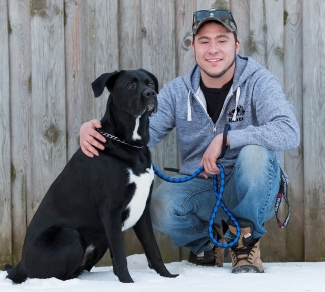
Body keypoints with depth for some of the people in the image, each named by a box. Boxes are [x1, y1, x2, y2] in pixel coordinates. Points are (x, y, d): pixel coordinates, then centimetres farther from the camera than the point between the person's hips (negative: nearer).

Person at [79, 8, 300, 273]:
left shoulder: (259, 82, -9)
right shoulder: (178, 91, 2)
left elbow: (288, 133, -25)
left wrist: (227, 138, -31)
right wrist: (94, 130, -29)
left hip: (252, 193, -2)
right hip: (200, 190, 3)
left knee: (255, 152, -34)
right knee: (162, 205, -30)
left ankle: (246, 240, -9)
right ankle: (205, 241, 8)